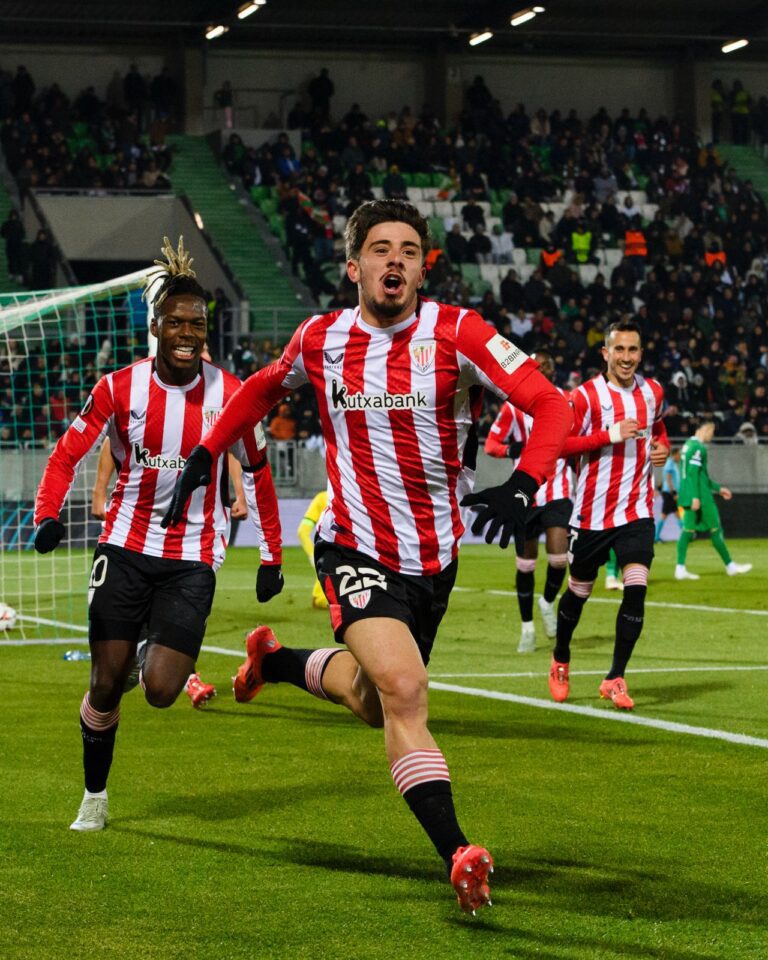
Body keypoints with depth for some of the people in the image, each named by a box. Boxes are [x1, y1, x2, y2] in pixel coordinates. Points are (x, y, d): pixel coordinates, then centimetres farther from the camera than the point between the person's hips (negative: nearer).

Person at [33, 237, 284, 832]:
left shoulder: (230, 394, -5)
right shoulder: (119, 389, -5)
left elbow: (257, 472, 7)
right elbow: (69, 454, -1)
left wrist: (272, 556, 9)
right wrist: (48, 516, -20)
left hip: (193, 558, 0)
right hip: (125, 548, 1)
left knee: (161, 691, -12)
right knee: (105, 687, -1)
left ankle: (157, 659, 25)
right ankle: (95, 798, 21)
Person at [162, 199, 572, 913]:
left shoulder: (455, 332, -11)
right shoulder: (322, 339, -3)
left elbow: (549, 405, -15)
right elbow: (263, 387, 19)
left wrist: (523, 484, -31)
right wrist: (205, 453, 14)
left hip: (434, 555, 2)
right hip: (355, 550, -2)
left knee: (374, 703, 19)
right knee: (404, 691, -24)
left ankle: (277, 661, 49)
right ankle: (458, 856, -25)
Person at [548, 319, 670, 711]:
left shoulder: (653, 392, 6)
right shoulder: (585, 395, -10)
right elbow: (558, 443, -15)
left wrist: (662, 446, 4)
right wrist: (609, 436, -23)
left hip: (637, 511, 3)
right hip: (593, 512, -2)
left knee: (636, 588, -13)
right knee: (578, 591, 12)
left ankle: (615, 679, -6)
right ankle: (560, 661, 37)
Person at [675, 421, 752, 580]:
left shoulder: (688, 445, 18)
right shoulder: (698, 447, -13)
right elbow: (693, 473, -22)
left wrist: (718, 488, 28)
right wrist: (695, 497, -25)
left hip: (689, 498, 9)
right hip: (700, 497, -9)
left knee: (687, 530, 4)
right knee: (715, 530, 1)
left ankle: (680, 569, -3)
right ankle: (730, 566, 10)